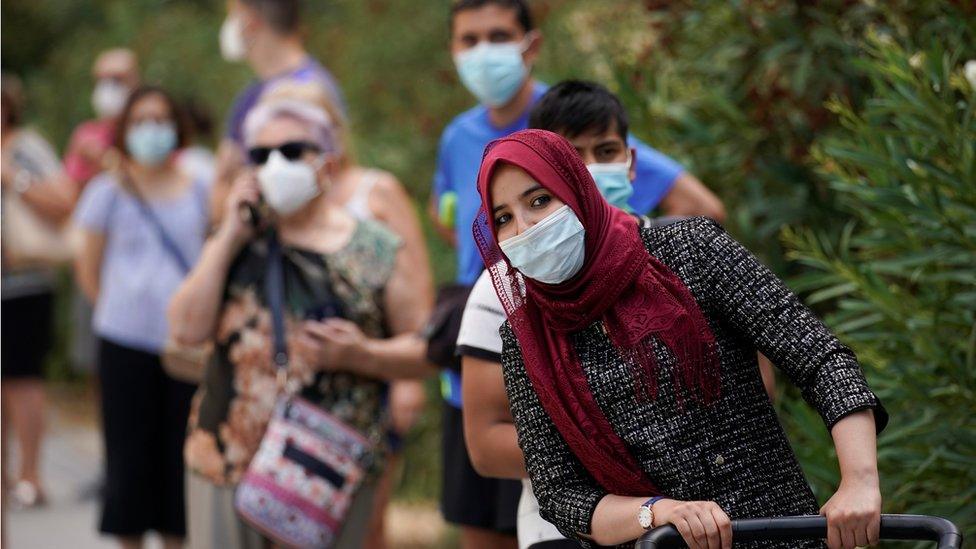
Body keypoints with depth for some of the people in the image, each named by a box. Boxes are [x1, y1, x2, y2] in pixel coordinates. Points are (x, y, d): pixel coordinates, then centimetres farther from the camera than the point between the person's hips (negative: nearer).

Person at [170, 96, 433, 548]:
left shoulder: (379, 252, 2)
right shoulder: (237, 245, 12)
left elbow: (427, 348, 1)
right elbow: (187, 329, 0)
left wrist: (361, 355, -16)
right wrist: (228, 239, -3)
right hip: (226, 458, 3)